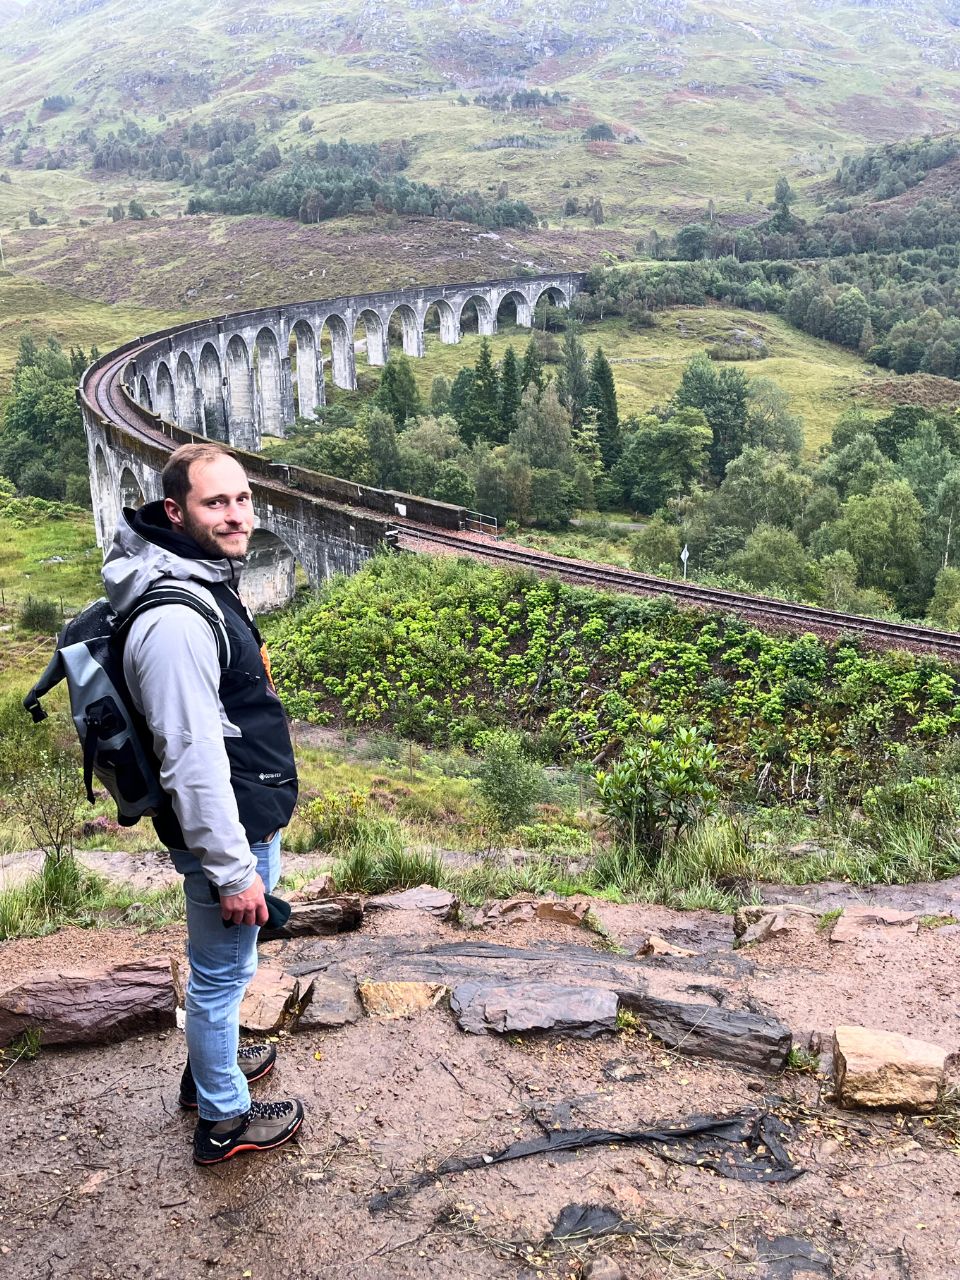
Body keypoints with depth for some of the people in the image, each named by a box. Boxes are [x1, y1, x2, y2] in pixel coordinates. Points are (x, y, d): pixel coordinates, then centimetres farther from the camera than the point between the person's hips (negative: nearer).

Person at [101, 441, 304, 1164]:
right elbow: (191, 758, -28)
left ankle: (211, 1064, 49)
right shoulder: (176, 620, -29)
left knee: (221, 967, 27)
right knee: (223, 972, 9)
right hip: (226, 833, -10)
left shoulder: (208, 584, 5)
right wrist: (232, 871, -22)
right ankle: (224, 1120, 29)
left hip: (249, 820, 10)